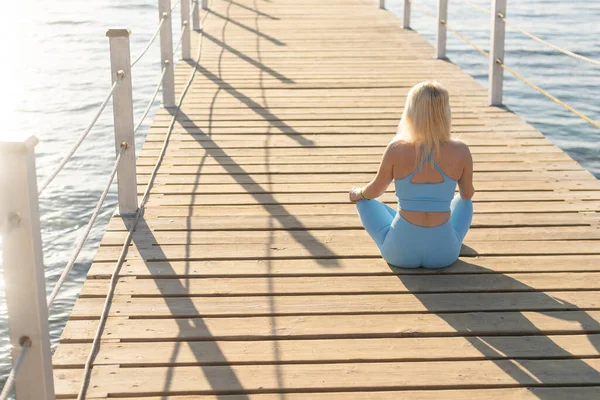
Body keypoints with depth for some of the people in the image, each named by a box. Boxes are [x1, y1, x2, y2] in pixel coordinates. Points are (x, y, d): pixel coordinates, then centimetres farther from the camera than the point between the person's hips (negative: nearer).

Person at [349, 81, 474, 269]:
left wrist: (358, 193, 25)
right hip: (444, 252, 1)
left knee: (364, 201, 28)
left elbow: (375, 191, 1)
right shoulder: (460, 152, -13)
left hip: (400, 252, -1)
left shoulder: (396, 149, -16)